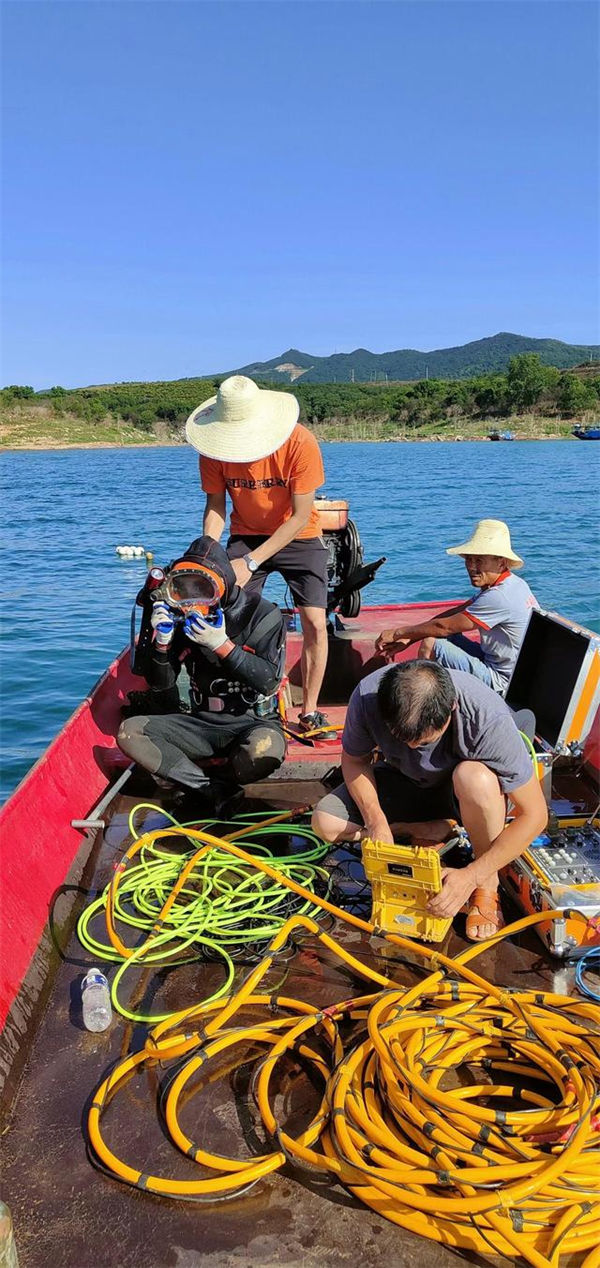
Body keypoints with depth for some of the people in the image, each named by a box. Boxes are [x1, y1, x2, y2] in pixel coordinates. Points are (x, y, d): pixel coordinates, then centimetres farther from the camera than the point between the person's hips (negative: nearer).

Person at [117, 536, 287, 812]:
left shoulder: (262, 615, -7)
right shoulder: (183, 618, 2)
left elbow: (268, 680, -18)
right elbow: (161, 690, 3)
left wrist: (222, 645, -27)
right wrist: (162, 642, -14)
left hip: (253, 721, -4)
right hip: (202, 722, 4)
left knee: (267, 749, -39)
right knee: (130, 731, -15)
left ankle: (209, 787, -8)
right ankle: (210, 790, -21)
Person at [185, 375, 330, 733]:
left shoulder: (300, 443, -27)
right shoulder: (214, 449, -18)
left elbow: (300, 517, -23)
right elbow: (215, 505, -8)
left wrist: (251, 561, -28)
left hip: (298, 537, -2)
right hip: (246, 535, 2)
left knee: (315, 624, -11)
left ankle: (310, 712, 3)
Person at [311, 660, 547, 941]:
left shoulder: (488, 718, -37)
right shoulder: (367, 696, -29)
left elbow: (534, 815, -30)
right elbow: (354, 759, -8)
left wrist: (471, 876, -33)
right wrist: (376, 821, -24)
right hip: (407, 782, 3)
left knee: (476, 779, -40)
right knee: (326, 823, -17)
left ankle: (487, 885, -14)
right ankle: (438, 828, -2)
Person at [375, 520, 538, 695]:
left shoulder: (500, 597, -25)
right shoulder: (512, 583, 6)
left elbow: (444, 626, -19)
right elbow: (455, 613, 7)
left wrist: (398, 633, -7)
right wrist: (409, 638, 3)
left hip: (501, 683, -10)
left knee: (430, 645, -14)